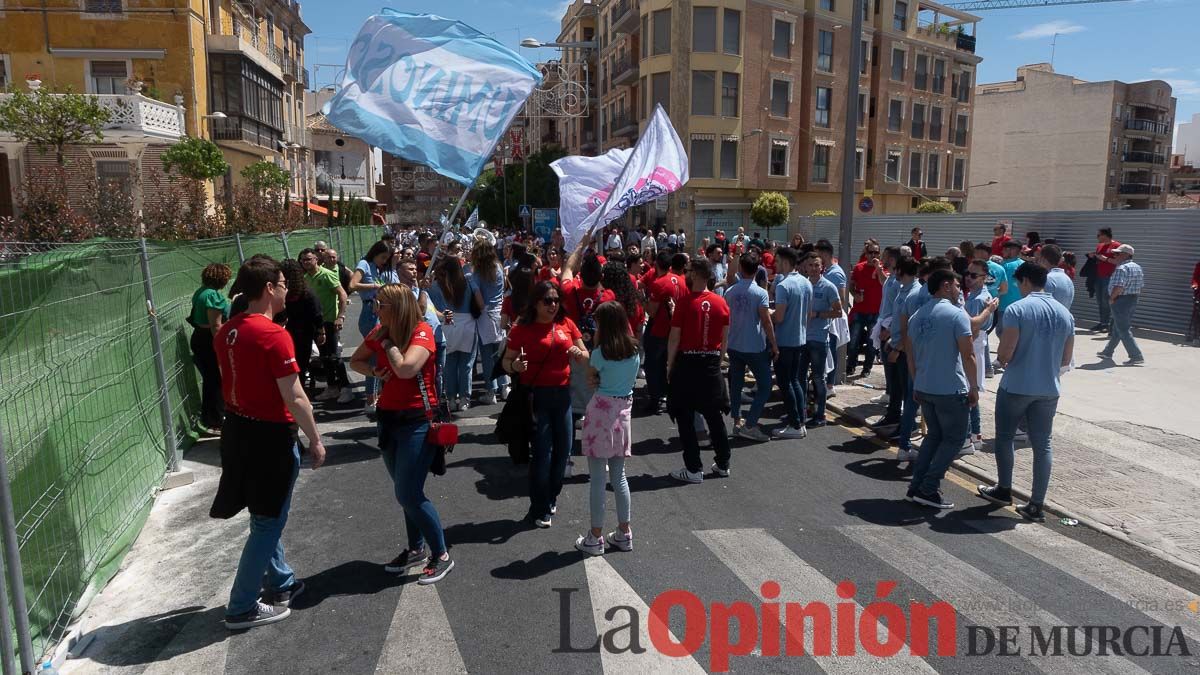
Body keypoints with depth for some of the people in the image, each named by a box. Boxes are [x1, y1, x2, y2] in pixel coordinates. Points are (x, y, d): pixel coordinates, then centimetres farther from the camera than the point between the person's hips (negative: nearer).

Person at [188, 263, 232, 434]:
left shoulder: (201, 291, 10)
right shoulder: (213, 294, -20)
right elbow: (216, 325, -24)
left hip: (199, 338, 10)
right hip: (211, 342, -10)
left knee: (210, 381, 20)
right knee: (217, 382, -1)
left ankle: (208, 419, 32)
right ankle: (215, 423, 6)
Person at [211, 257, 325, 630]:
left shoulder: (225, 332, 3)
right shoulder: (274, 335, -22)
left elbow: (235, 380, 13)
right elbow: (295, 398, -21)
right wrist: (316, 440, -11)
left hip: (238, 430, 9)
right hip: (270, 436, -8)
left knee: (266, 515, 22)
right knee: (268, 522, 6)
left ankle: (280, 582, 38)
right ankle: (242, 608, 16)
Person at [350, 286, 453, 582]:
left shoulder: (422, 331, -16)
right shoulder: (380, 332, 3)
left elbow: (406, 368, -30)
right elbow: (355, 361, 18)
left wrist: (387, 341, -16)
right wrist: (375, 371, -3)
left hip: (417, 420, -7)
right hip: (388, 418, 7)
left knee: (408, 495, -7)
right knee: (406, 492, 17)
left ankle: (441, 555, 8)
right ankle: (416, 549, 34)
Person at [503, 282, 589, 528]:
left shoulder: (567, 324, 5)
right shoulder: (522, 329, -5)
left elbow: (586, 356, 10)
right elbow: (506, 361, -2)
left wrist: (579, 353, -13)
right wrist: (515, 365, -25)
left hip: (562, 393, 4)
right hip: (535, 395, -4)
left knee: (563, 448, 10)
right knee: (542, 451, -3)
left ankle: (551, 497, 32)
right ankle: (539, 509, 12)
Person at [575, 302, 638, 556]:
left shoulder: (600, 353, -13)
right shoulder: (633, 350, 4)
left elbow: (592, 380, 0)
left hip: (601, 412, -6)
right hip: (623, 410, 6)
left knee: (598, 478, 2)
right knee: (619, 476, 16)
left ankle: (595, 538, 9)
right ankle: (624, 533, 22)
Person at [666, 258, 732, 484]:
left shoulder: (685, 303, -13)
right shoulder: (721, 302, 1)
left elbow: (674, 338, -11)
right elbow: (725, 338, 6)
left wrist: (670, 365, -1)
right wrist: (717, 361, 16)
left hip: (687, 363, -5)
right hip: (712, 364, 5)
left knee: (685, 417, 4)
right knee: (714, 415, 16)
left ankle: (694, 469, 6)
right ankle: (723, 464, 24)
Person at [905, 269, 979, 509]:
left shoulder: (916, 316, 9)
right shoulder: (957, 314, -13)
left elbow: (910, 355, 13)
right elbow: (968, 356, -15)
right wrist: (974, 387, -6)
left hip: (923, 388, 7)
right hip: (951, 390, -7)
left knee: (934, 435, 19)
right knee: (954, 439, 6)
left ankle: (916, 486, 16)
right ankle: (928, 489, 1)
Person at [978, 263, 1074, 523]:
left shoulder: (1017, 309, -14)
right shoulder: (1065, 313, 5)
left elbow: (1005, 355, -17)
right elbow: (1066, 359, 10)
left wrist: (1000, 356, 5)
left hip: (1016, 387, -5)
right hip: (1049, 390, 5)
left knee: (1004, 438, 15)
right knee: (1042, 445, 9)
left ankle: (1003, 490, 26)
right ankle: (1036, 505, 11)